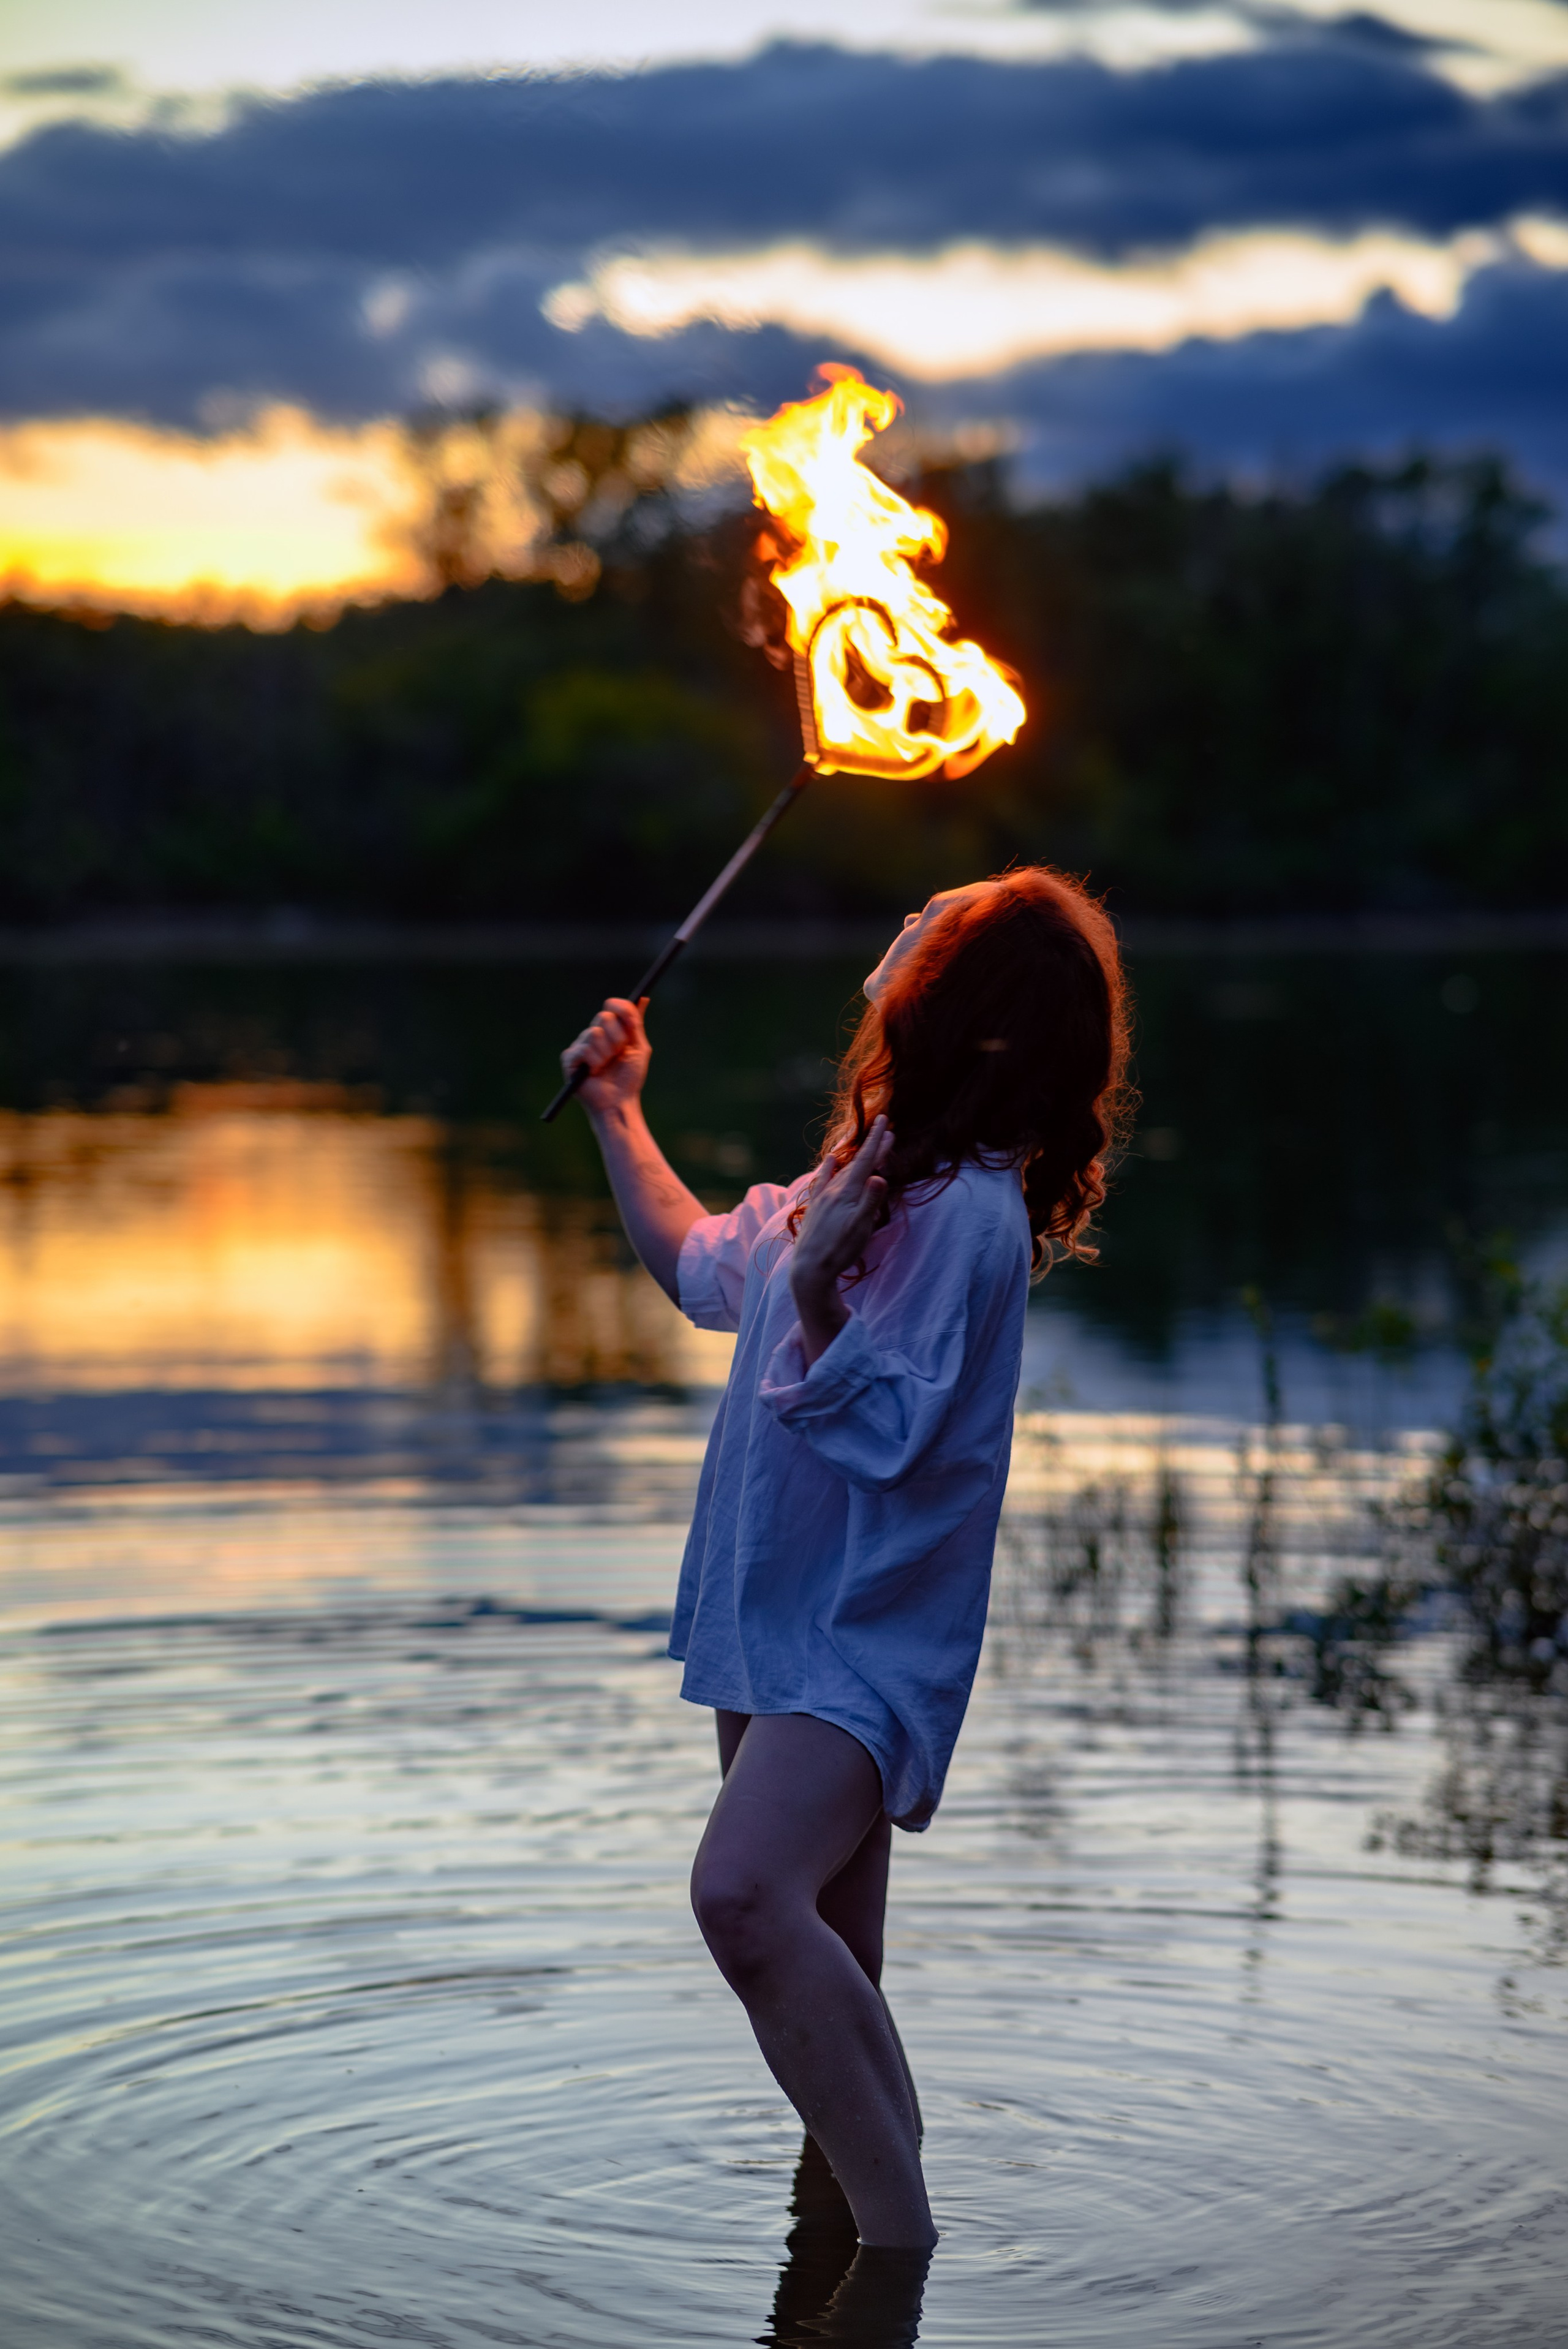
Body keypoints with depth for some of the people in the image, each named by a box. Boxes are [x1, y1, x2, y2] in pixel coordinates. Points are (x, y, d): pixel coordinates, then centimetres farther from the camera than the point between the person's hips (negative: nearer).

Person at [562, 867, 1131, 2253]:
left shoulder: (971, 1213, -17)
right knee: (831, 1968, 17)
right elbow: (699, 1265, 28)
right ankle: (857, 2219, 31)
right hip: (782, 1621, 10)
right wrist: (619, 1113, 25)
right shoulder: (877, 1170, 12)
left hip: (866, 1634, -10)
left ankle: (904, 2242, -26)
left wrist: (819, 1294, -32)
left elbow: (875, 1433, -20)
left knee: (746, 1892, -30)